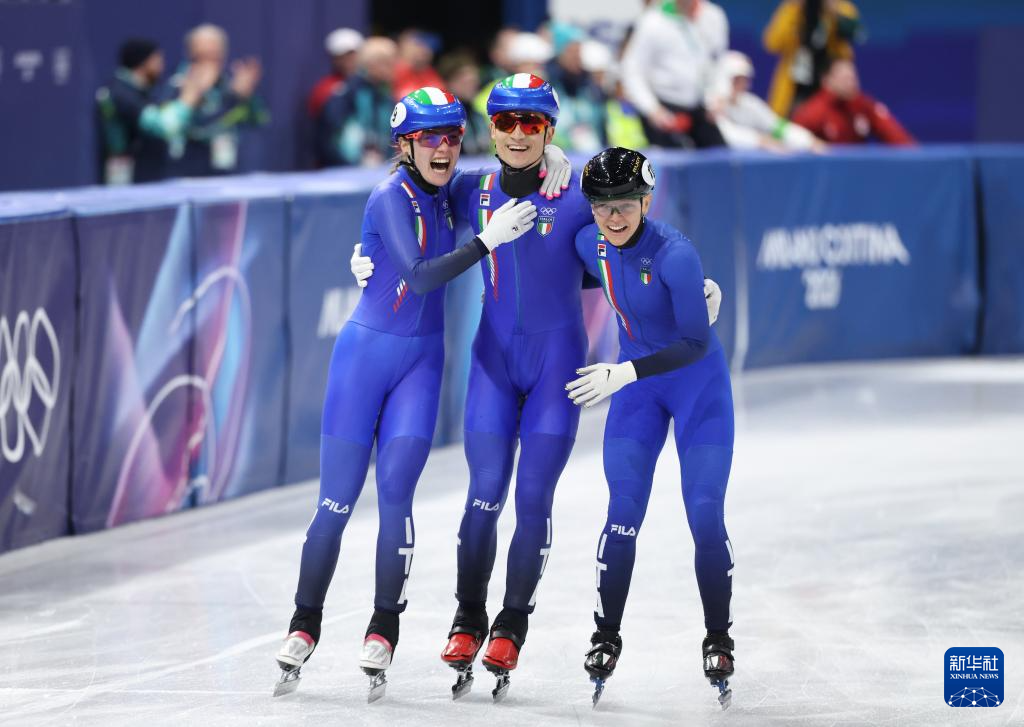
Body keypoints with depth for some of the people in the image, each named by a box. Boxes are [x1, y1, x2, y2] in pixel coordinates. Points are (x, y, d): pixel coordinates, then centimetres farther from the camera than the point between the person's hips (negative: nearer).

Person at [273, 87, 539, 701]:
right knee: (338, 501, -2)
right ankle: (305, 624, 12)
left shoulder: (445, 197, 3)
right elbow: (420, 276, -25)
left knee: (395, 493, -9)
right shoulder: (392, 199, -14)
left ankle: (384, 629, 1)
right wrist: (488, 240, -28)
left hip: (421, 362, 4)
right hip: (366, 353, -4)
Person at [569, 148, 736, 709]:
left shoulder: (675, 254, -29)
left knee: (705, 519, -7)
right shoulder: (590, 244, -11)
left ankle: (718, 642, 10)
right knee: (623, 513, -7)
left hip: (697, 385, -4)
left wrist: (623, 373, -34)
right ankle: (606, 640, 5)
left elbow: (696, 343, -28)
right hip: (636, 387, 4)